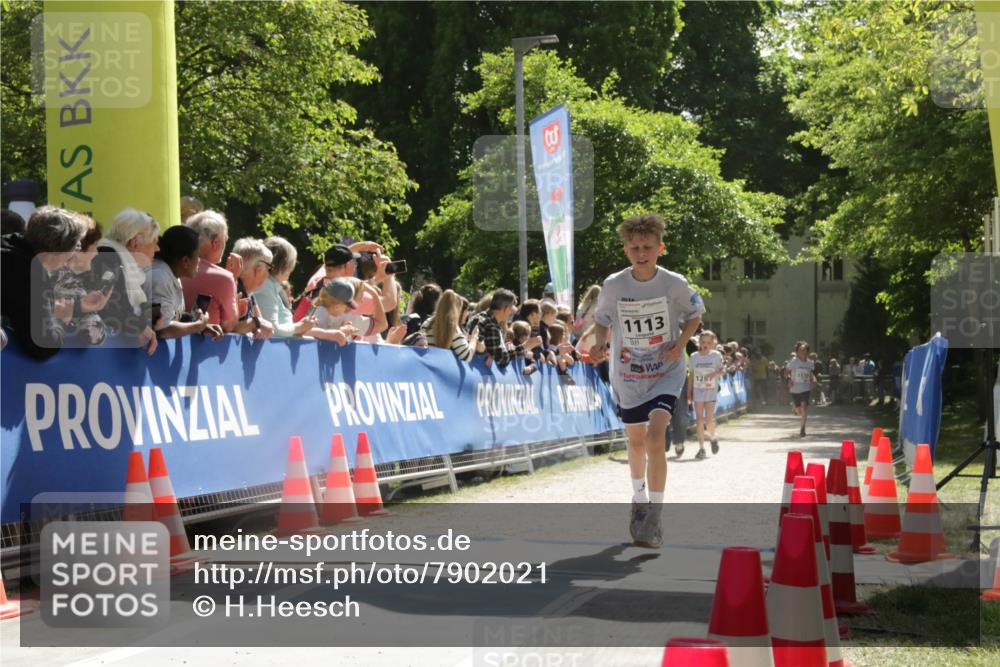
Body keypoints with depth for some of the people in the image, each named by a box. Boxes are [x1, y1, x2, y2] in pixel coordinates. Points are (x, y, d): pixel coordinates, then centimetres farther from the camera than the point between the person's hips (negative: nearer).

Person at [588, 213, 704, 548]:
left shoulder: (675, 284, -14)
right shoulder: (613, 286, -11)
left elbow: (695, 314, 4)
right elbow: (602, 320, 5)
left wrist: (681, 342, -13)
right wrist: (599, 344, -15)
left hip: (666, 373, -2)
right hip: (627, 376, 3)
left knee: (655, 438, -20)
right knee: (636, 441, 18)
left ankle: (654, 516, -15)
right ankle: (639, 499, 44)